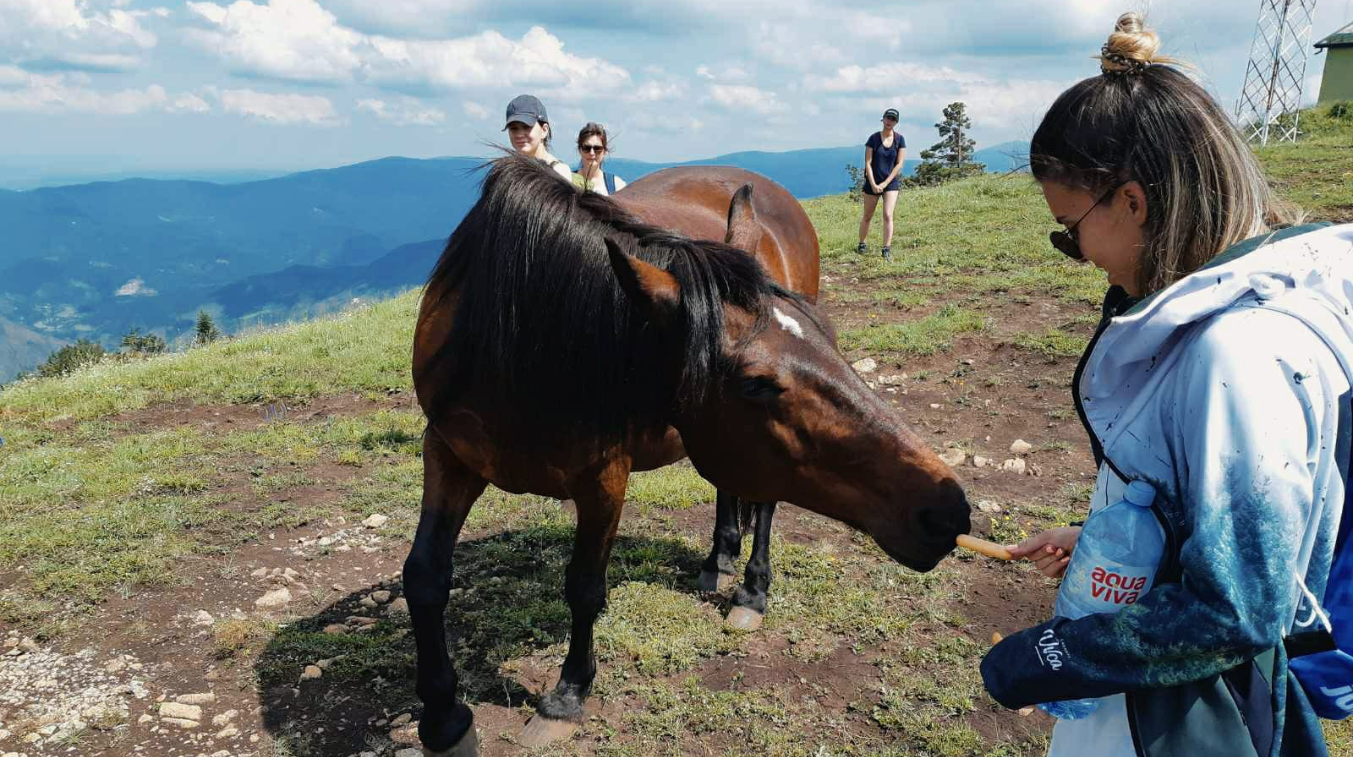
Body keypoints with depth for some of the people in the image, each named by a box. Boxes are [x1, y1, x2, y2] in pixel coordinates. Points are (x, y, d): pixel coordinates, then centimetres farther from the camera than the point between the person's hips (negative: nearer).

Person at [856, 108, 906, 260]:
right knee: (867, 217, 10)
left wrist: (885, 183, -11)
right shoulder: (874, 138, -5)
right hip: (872, 182, 0)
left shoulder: (899, 139, -2)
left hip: (891, 182, 0)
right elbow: (868, 163, -7)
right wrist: (873, 184, -14)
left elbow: (899, 164, -4)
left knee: (888, 215, -13)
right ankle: (862, 244, 28)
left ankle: (887, 250, -11)